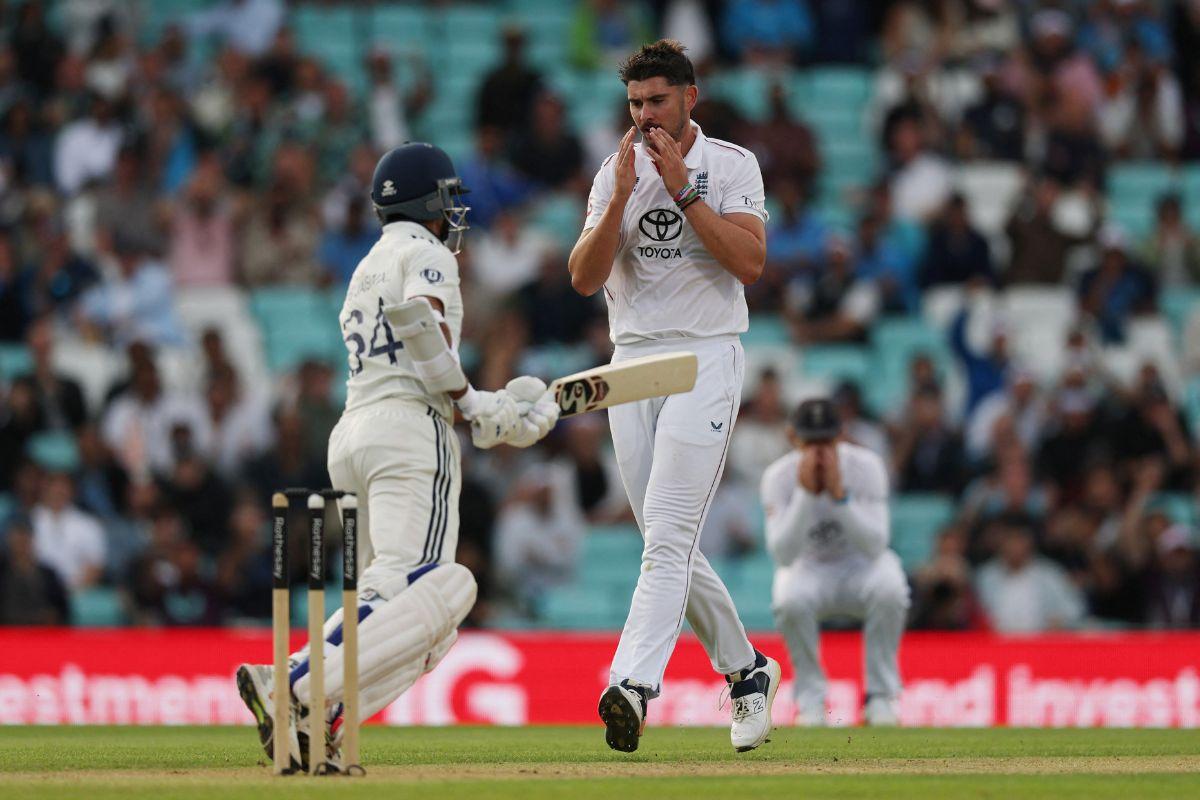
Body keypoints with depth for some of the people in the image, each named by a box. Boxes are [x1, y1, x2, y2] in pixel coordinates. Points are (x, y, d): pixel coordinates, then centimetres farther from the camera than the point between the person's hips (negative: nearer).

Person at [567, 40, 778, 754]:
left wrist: (683, 189, -15)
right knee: (671, 545, 7)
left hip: (705, 359, -5)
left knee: (668, 534, -17)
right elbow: (584, 278, 0)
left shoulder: (732, 166, 0)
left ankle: (633, 687, -30)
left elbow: (750, 263, -14)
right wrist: (621, 199, -13)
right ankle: (746, 670, 23)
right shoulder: (617, 171, 10)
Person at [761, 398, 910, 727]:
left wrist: (838, 493, -37)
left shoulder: (865, 466, -18)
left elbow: (875, 545, -28)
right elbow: (782, 554, -29)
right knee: (790, 600, -35)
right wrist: (805, 493, -37)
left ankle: (881, 695, -16)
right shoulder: (779, 476, -18)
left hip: (861, 564, 0)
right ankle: (810, 697, -13)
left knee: (889, 590, -34)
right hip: (808, 568, 0)